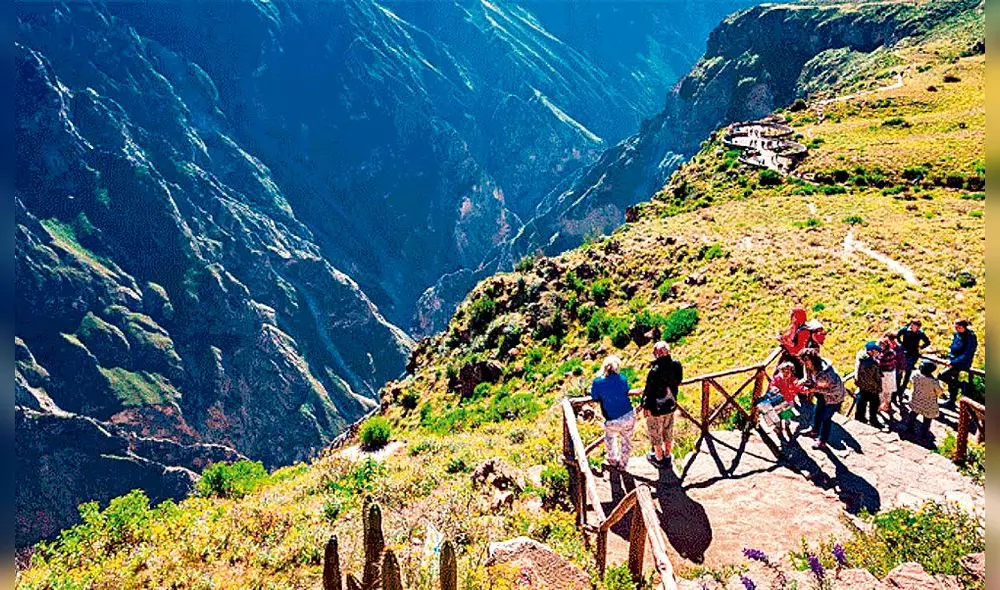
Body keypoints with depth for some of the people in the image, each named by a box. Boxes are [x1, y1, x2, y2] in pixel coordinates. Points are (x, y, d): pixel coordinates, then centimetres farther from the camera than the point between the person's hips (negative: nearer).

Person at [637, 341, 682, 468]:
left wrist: (645, 406, -6)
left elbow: (649, 391, -22)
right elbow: (677, 383, 1)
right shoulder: (676, 365, -16)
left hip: (656, 409, -5)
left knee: (655, 434, 19)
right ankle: (667, 456, 44)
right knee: (668, 432, 25)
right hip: (671, 406, 5)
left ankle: (658, 459, 37)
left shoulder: (655, 371, -33)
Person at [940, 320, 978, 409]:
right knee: (952, 382, 17)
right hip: (954, 362, 8)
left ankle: (962, 385, -2)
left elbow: (966, 355, -23)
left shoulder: (971, 338, -20)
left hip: (962, 364, -8)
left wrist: (953, 362, -22)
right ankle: (951, 402, 30)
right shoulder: (957, 334, 2)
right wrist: (950, 359, 3)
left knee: (942, 376, -19)